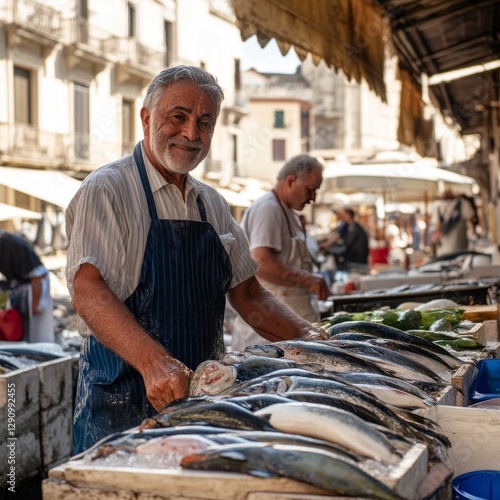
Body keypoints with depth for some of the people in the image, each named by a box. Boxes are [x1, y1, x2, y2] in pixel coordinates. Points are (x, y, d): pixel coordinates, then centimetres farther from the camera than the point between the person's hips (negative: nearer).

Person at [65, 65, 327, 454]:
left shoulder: (212, 204, 12)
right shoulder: (107, 189, -9)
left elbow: (246, 293, 15)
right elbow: (88, 291, -22)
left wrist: (306, 335, -1)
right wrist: (153, 362, -36)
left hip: (202, 390, 6)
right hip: (124, 401, -6)